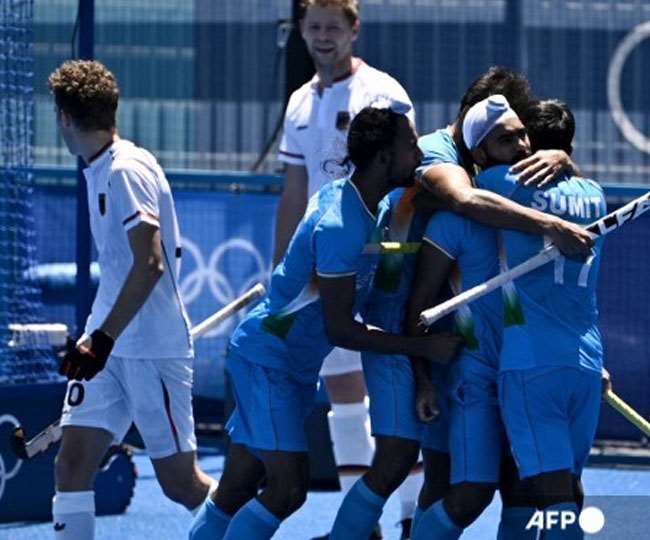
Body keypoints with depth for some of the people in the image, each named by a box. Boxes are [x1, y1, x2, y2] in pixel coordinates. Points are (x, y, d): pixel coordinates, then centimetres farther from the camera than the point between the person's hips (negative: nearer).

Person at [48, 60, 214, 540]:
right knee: (71, 463, -5)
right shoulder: (98, 171, 13)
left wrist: (104, 337, -26)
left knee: (181, 482, -1)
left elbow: (150, 263, -23)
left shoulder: (127, 169, -15)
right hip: (109, 347, 8)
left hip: (152, 350, -8)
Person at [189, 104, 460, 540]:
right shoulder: (340, 226, -26)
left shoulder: (360, 203, 4)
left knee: (235, 494, 9)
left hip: (296, 365, 9)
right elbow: (339, 329, -23)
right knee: (287, 490, -16)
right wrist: (423, 347, -20)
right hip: (266, 358, -9)